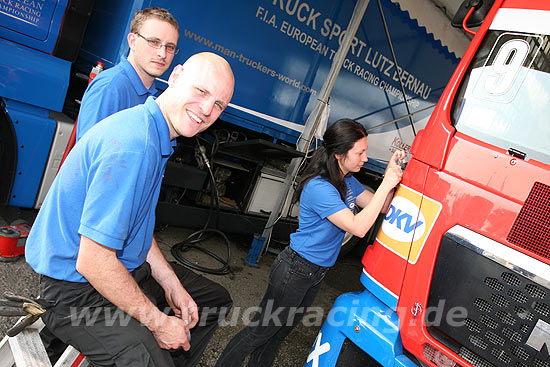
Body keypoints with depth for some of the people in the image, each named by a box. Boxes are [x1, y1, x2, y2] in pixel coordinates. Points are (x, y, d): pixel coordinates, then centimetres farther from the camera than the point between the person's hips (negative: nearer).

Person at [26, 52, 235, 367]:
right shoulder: (132, 145, -30)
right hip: (77, 289, -9)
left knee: (216, 299, 15)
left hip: (124, 267, 10)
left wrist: (171, 285, 5)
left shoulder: (157, 138, 3)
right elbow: (91, 261, -30)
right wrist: (158, 322, -19)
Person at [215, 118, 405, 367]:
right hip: (294, 271, -9)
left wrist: (392, 174, -7)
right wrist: (386, 185, -27)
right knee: (259, 332, 6)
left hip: (317, 274, 9)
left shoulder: (348, 182, 3)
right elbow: (358, 227, -29)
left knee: (279, 333, 22)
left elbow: (381, 208, 8)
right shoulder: (319, 188, -26)